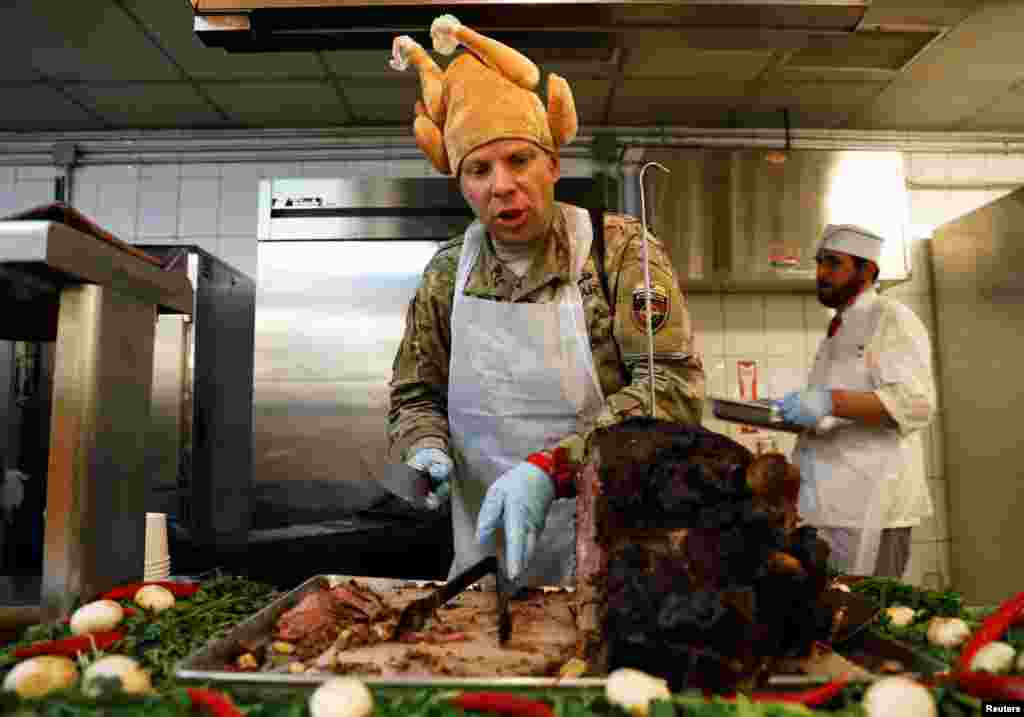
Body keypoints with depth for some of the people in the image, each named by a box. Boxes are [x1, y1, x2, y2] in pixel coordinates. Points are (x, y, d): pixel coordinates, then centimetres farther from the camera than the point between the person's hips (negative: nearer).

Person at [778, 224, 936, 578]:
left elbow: (915, 402, -20)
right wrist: (784, 412, 11)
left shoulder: (892, 318, -6)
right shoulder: (838, 331, 20)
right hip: (827, 501, 8)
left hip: (869, 505, -8)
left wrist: (831, 402, -30)